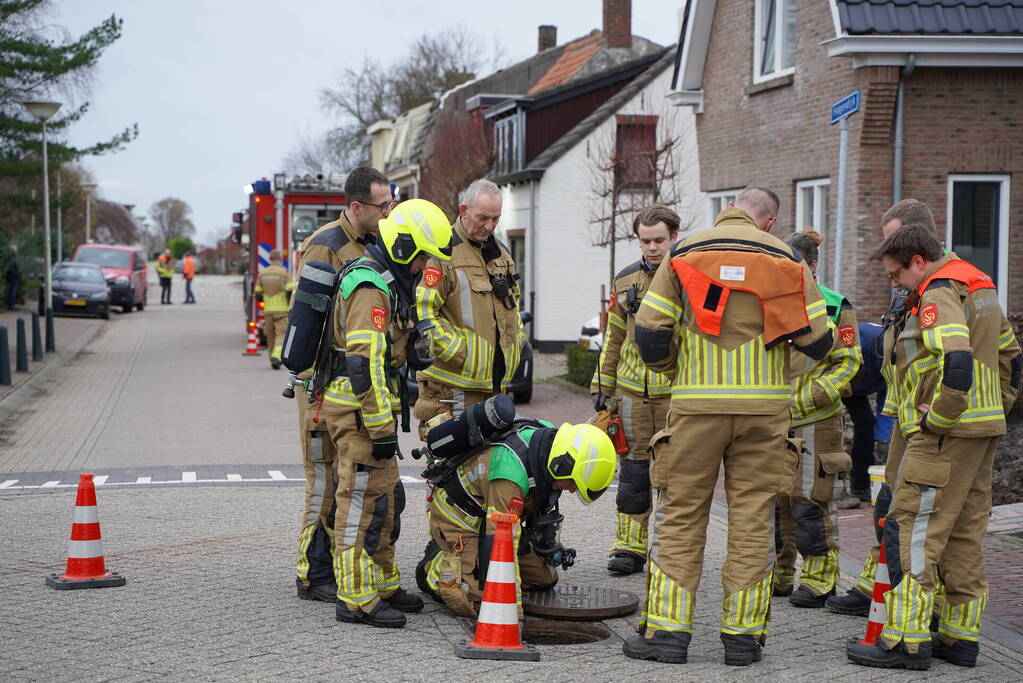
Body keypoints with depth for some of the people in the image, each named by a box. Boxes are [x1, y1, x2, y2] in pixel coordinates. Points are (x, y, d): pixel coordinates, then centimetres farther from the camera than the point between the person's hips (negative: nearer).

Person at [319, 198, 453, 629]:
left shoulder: (387, 281, 17)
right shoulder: (371, 286, -18)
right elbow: (365, 362, -25)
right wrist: (381, 428, -24)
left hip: (373, 405, 11)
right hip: (359, 409, -11)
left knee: (385, 499, 16)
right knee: (362, 501, -8)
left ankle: (382, 585, 26)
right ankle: (356, 599, -4)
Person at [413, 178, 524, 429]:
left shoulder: (500, 253, 18)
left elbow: (512, 303, 31)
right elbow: (423, 310, -17)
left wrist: (516, 340, 15)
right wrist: (459, 352, -17)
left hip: (495, 381, 8)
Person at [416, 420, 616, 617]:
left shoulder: (551, 438, -13)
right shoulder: (510, 475, -39)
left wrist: (549, 544, 14)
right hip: (460, 519, -8)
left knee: (545, 579, 7)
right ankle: (437, 561, 3)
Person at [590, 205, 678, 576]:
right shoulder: (626, 280, 10)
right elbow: (614, 338, 16)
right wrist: (602, 386, 13)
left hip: (677, 390, -3)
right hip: (632, 391, 3)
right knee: (634, 466, 4)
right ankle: (630, 547, 10)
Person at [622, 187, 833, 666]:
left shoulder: (684, 253, 3)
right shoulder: (784, 258, 4)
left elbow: (649, 332, -3)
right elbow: (817, 340, 2)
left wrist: (668, 366, 17)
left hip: (696, 405, -1)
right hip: (764, 406, 1)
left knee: (680, 517, 6)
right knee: (753, 520, 7)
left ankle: (667, 631, 5)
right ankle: (742, 635, 9)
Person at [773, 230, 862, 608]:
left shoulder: (836, 307, -3)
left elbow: (848, 362, -5)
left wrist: (816, 395, -17)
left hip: (816, 421, -5)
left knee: (812, 500, -5)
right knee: (772, 498, 9)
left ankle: (819, 579, 5)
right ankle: (778, 574, 21)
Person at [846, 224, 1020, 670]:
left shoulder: (938, 295, -14)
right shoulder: (980, 289, 18)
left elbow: (957, 365, -28)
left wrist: (936, 419, -19)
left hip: (944, 434, -10)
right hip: (981, 432, 10)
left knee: (911, 532, -7)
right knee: (964, 536, 13)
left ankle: (906, 641, -7)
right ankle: (961, 636, 17)